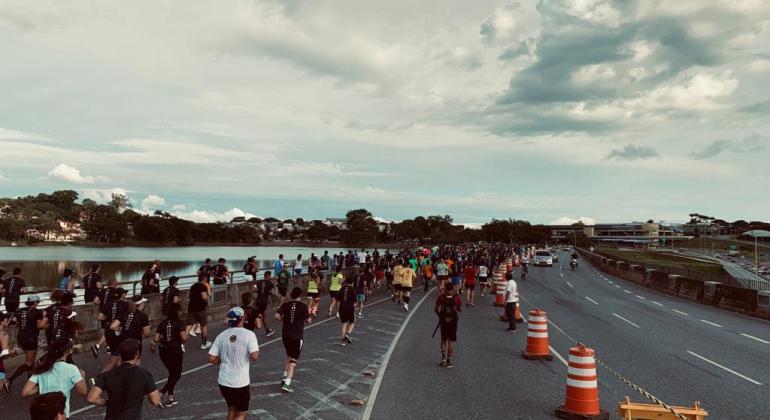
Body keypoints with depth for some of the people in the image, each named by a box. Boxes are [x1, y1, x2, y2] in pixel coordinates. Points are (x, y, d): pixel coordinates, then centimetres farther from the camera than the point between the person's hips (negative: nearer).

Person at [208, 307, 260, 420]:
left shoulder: (221, 335, 0)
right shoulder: (248, 334, -13)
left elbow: (211, 359, -1)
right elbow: (254, 356, -21)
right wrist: (257, 351, 0)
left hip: (224, 381, 5)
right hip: (241, 383, -5)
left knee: (231, 410, 24)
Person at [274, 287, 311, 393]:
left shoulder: (285, 305, 0)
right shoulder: (303, 306, -9)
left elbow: (276, 316, -10)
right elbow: (308, 321, -8)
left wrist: (284, 319, 8)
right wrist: (309, 315, 12)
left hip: (285, 335, 4)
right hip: (297, 336, -4)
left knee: (289, 355, 27)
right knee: (293, 359, 0)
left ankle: (285, 376, 26)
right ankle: (287, 383, -10)